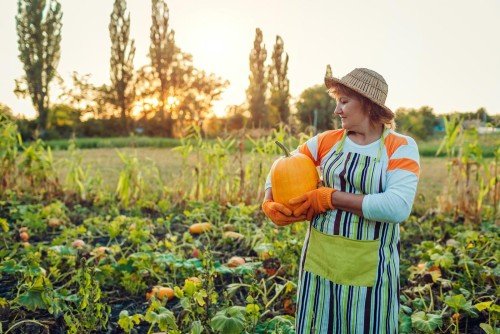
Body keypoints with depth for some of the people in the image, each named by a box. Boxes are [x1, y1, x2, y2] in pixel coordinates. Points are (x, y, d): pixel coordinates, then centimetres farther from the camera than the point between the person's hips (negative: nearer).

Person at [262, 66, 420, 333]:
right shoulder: (327, 141, 3)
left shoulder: (401, 148, -7)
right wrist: (270, 204, -7)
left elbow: (398, 207, -22)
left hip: (370, 267, -3)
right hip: (320, 258, 3)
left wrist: (330, 198, -19)